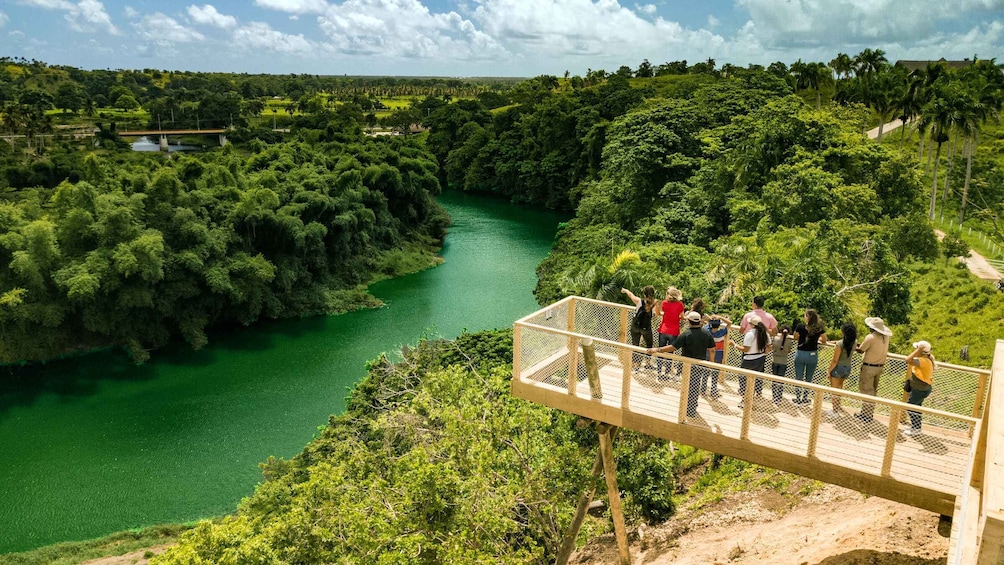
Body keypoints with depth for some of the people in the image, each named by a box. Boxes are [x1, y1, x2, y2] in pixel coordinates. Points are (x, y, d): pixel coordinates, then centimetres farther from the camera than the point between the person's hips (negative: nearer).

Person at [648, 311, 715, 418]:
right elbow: (712, 350, 3)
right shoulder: (707, 333, -4)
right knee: (695, 387, 20)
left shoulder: (686, 335, -20)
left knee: (690, 388, 8)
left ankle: (690, 411, 18)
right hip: (701, 366, 5)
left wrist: (657, 350, -17)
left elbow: (672, 347, -22)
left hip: (689, 366, -5)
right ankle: (693, 407, 34)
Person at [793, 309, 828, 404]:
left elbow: (795, 338, 2)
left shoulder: (800, 326, -12)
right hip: (812, 355, 2)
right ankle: (805, 399, 22)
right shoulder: (820, 328, -6)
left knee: (798, 378, 10)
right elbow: (824, 340, 7)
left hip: (800, 353, -1)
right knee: (809, 379, 15)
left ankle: (798, 399, 15)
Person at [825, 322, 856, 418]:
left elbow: (835, 361, -19)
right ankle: (837, 409, 33)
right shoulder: (854, 342, -5)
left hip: (838, 368, -6)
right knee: (839, 389, 23)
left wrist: (829, 370, -8)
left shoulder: (840, 344, -23)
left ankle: (835, 412, 13)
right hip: (848, 368, 6)